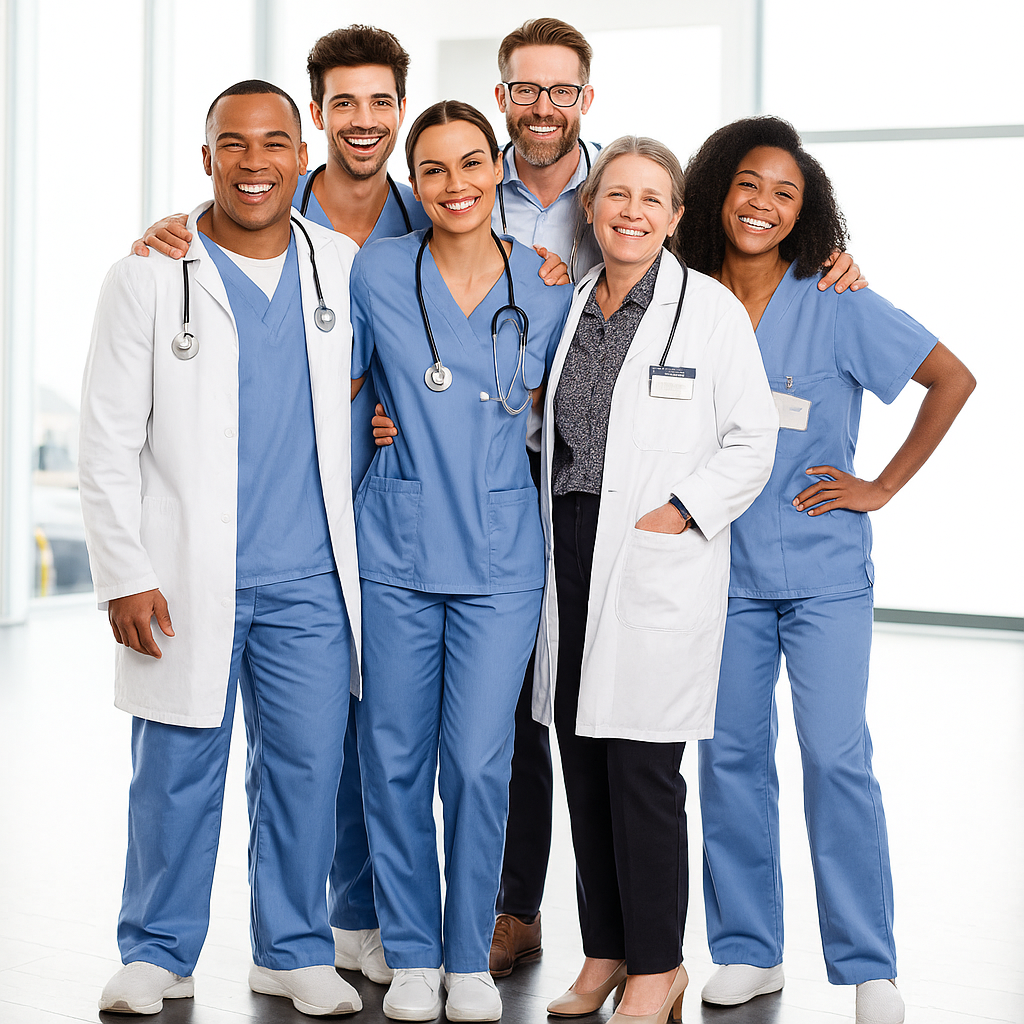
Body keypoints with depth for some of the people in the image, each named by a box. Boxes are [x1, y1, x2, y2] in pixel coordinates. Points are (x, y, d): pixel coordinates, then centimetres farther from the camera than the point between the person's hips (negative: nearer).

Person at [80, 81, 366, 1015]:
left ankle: (296, 949, 22)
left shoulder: (344, 266, 7)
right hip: (186, 579, -2)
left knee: (308, 765, 6)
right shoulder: (148, 278, -2)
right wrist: (123, 575, -8)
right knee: (177, 772, 4)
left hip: (310, 581, 3)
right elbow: (108, 441, -3)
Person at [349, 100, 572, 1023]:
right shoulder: (377, 273, 0)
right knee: (395, 757, 5)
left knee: (479, 764, -1)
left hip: (501, 557, 0)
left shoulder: (549, 288, 3)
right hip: (396, 549, 0)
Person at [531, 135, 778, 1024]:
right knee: (582, 760, 8)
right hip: (571, 553, 5)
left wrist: (678, 513, -12)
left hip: (662, 560, -5)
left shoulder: (710, 308, -3)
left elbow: (752, 441, -3)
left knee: (642, 768, -5)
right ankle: (606, 950, 21)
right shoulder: (568, 302, 13)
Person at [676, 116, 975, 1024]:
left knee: (837, 758, -5)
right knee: (730, 756, 6)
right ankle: (747, 951, 19)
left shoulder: (836, 305, -5)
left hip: (823, 567, -3)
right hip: (721, 567, 3)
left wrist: (883, 486, -4)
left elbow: (953, 379, -2)